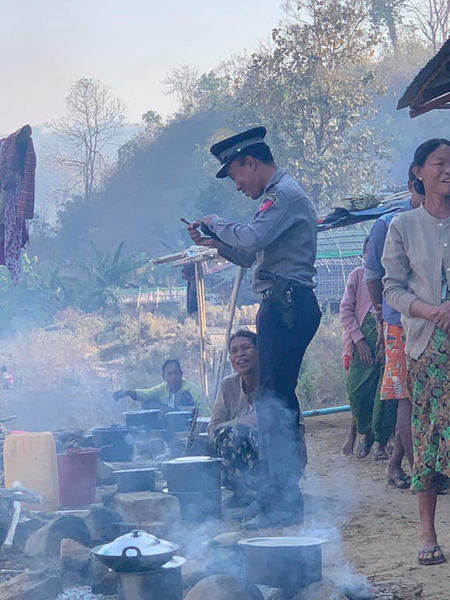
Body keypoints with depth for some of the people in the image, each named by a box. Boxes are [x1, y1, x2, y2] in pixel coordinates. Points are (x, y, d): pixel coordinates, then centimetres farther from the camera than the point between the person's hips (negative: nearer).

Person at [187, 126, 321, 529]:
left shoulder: (285, 194, -10)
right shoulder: (280, 194, 23)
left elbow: (252, 239, -23)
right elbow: (257, 257, 27)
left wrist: (216, 223, -6)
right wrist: (216, 243, 19)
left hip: (286, 306, -11)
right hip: (285, 306, 11)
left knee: (274, 403, -12)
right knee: (279, 401, 14)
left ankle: (282, 504, -13)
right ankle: (284, 497, 21)